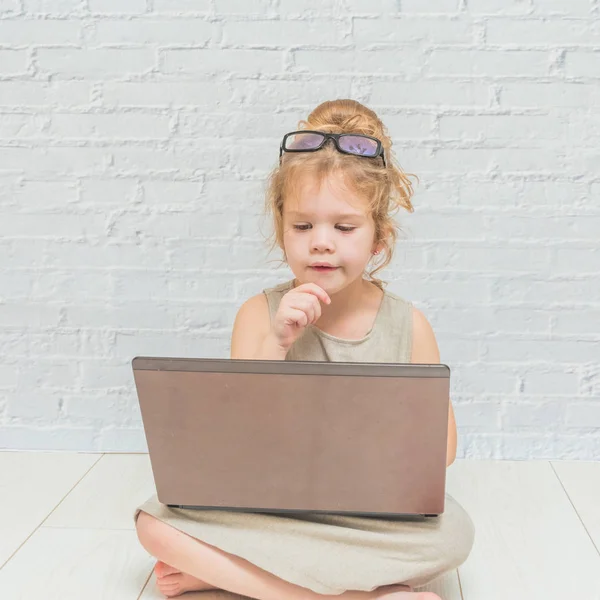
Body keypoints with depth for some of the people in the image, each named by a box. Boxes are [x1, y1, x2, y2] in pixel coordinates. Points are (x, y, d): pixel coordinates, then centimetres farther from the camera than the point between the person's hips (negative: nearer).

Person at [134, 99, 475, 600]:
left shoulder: (409, 326, -3)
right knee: (156, 522, -23)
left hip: (373, 515, 0)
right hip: (269, 504, 1)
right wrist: (276, 343, -22)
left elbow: (441, 442, 4)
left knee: (452, 533, -30)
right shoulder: (261, 315, -4)